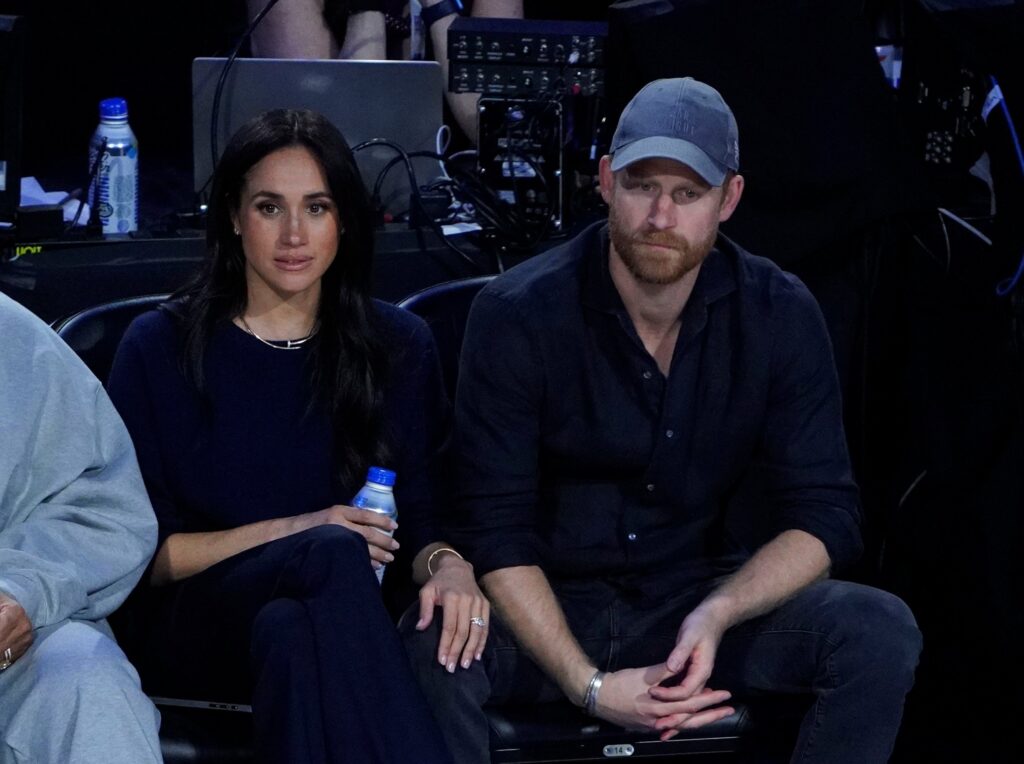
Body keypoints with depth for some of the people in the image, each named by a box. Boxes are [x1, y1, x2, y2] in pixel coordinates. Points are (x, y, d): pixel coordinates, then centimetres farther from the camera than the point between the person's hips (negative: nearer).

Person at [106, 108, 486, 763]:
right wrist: (290, 533, -10)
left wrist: (446, 564, -15)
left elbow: (419, 523, 10)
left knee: (289, 630, -38)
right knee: (333, 554, -35)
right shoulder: (160, 347, 6)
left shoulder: (399, 347, 13)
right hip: (194, 629, -1)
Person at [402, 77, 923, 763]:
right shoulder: (517, 315, -11)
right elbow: (498, 533, -13)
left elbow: (823, 516, -4)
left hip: (702, 607, 3)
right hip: (552, 615, -2)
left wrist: (718, 613, -24)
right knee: (429, 649, -35)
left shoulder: (780, 315, -4)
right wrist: (588, 685, -26)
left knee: (880, 631, -23)